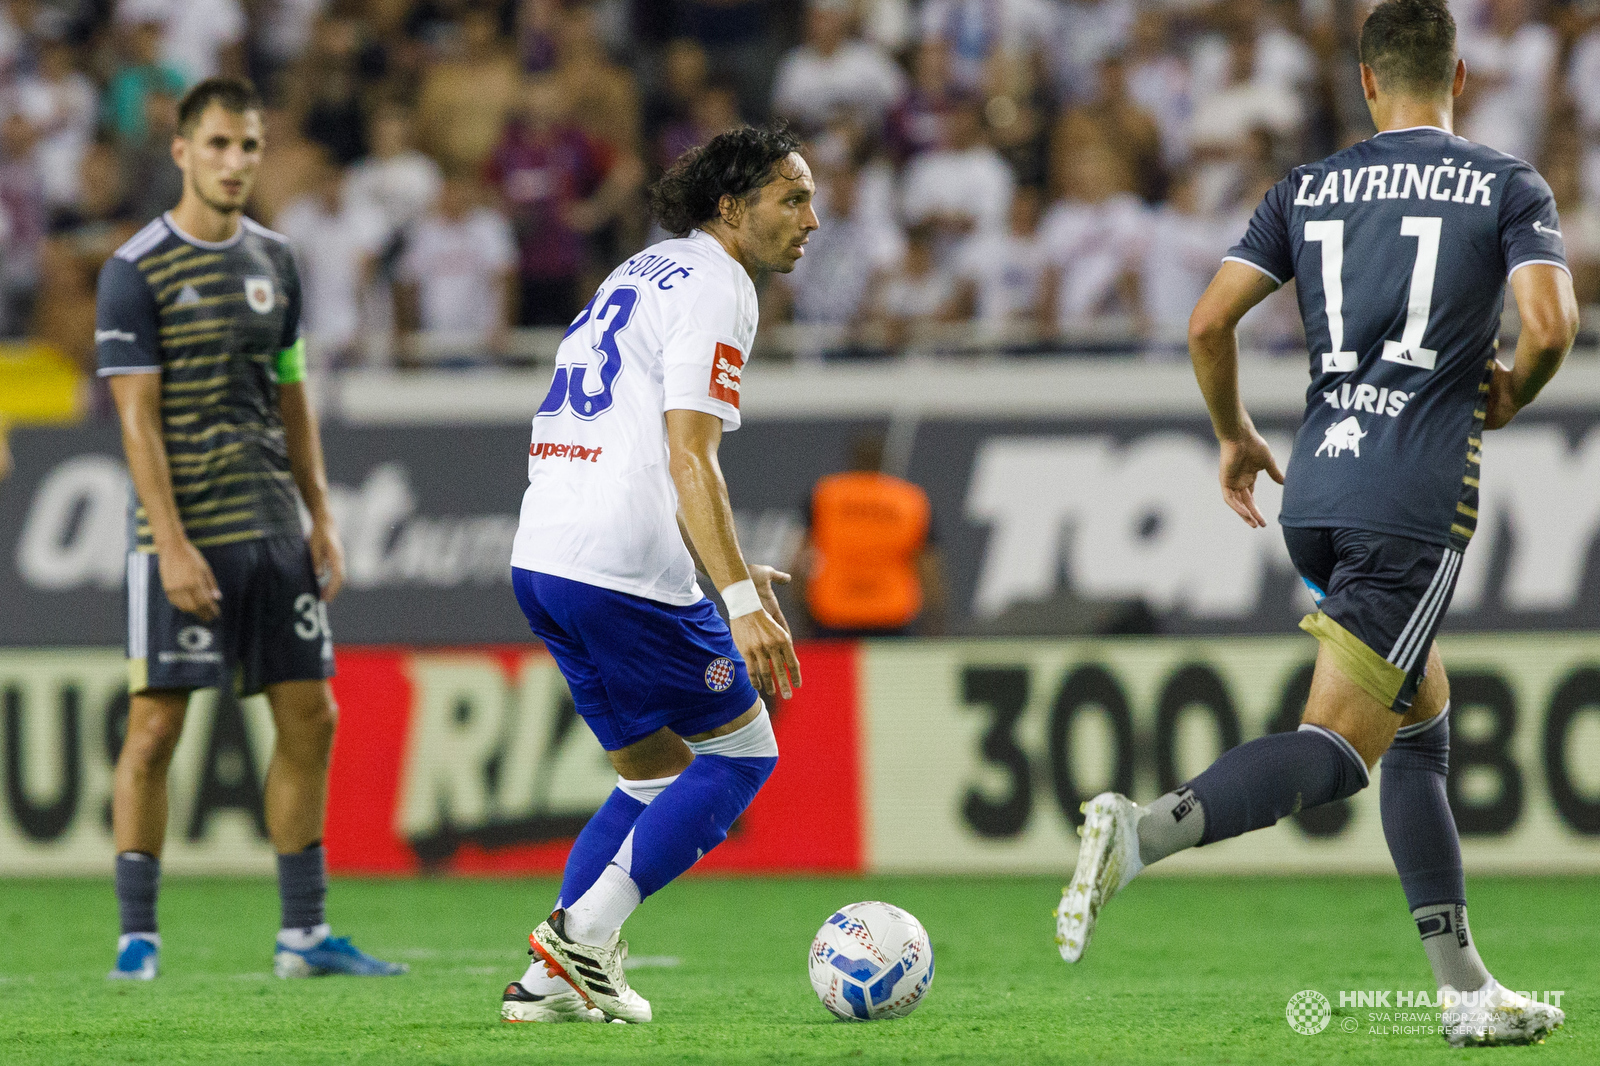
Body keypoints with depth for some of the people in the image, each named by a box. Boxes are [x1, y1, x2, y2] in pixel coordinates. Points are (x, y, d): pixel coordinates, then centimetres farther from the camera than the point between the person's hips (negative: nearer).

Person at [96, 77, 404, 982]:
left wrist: (322, 517, 11)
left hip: (274, 532, 6)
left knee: (310, 719, 4)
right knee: (156, 727, -6)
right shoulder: (137, 270, -7)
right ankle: (138, 936, 1)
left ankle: (304, 933, 11)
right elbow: (138, 418, -10)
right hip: (185, 539, -6)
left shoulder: (274, 262, 12)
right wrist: (171, 544, -16)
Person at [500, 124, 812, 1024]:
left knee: (655, 774, 18)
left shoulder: (644, 275, 22)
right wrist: (741, 601, -23)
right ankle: (582, 936, -2)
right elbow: (689, 460, -18)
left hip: (541, 559, 9)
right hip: (623, 570, -9)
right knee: (744, 751, 4)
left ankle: (554, 978, 11)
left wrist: (729, 573, 27)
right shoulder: (713, 290, -8)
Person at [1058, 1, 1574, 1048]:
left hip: (1315, 491, 5)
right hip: (1419, 500, -5)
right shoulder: (1508, 186, 4)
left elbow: (1211, 320, 6)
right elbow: (1550, 326, -11)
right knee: (1336, 747, -9)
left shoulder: (1310, 188, 13)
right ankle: (1143, 832, -33)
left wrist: (1236, 437, 22)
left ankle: (1465, 988, 17)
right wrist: (1510, 396, 10)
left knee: (1425, 724, 18)